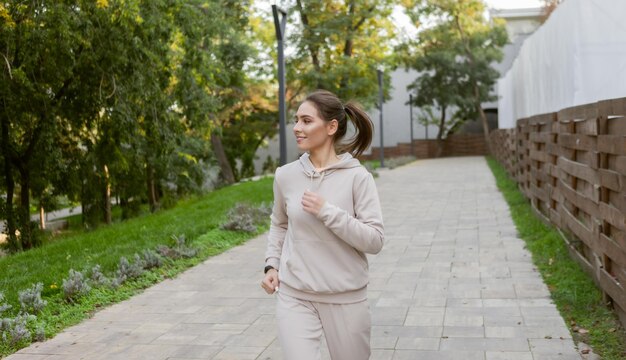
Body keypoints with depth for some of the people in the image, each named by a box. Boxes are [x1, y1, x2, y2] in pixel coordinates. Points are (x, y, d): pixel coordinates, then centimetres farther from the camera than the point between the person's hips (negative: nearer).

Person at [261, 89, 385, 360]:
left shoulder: (357, 177, -10)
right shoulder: (285, 175, 0)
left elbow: (374, 241, -14)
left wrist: (327, 212, -21)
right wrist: (272, 265, 6)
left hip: (345, 297, -1)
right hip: (294, 296, 2)